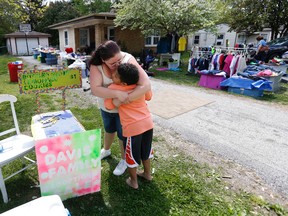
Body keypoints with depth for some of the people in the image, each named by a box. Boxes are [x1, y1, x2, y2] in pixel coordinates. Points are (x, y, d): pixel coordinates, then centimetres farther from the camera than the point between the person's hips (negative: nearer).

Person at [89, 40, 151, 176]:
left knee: (122, 134, 13)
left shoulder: (128, 60, -33)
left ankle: (124, 160, 41)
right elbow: (95, 89, -35)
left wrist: (126, 99, -46)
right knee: (109, 129, 28)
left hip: (124, 108, -3)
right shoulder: (96, 66, -25)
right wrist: (117, 94, -47)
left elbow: (146, 84, -41)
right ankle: (106, 150, 58)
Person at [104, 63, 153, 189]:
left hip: (132, 128, -5)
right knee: (145, 150, 26)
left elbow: (109, 107, -3)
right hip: (148, 123, 5)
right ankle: (147, 174, 46)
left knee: (132, 155, 17)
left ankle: (133, 181, 35)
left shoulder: (113, 89, -14)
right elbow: (149, 97, 14)